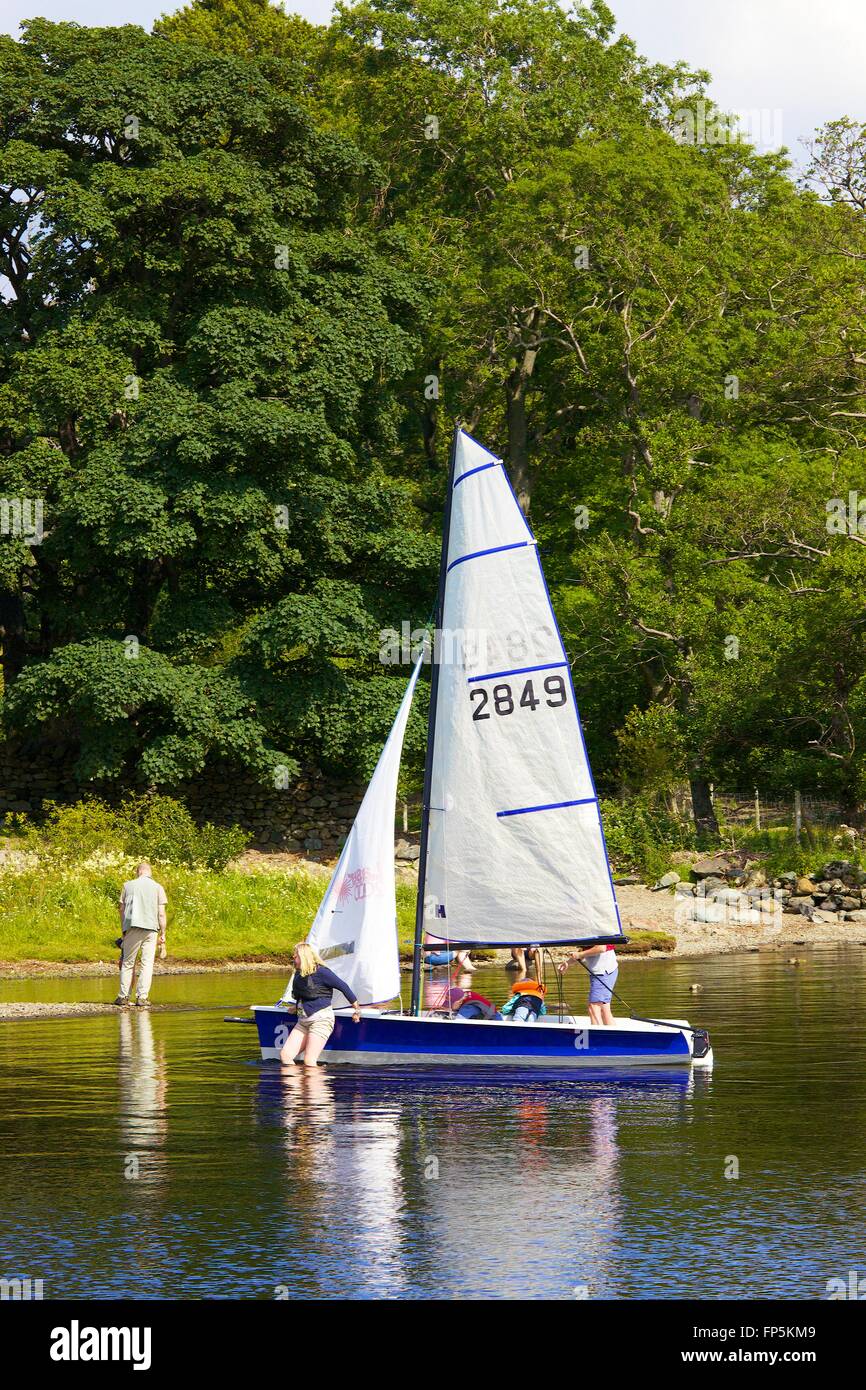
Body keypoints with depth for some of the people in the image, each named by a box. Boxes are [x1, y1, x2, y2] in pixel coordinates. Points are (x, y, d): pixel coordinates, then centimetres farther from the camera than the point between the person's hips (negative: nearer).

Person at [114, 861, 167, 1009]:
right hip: (151, 928, 0)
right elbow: (161, 913, 4)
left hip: (132, 926, 0)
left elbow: (122, 909, 10)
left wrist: (123, 930, 17)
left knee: (127, 962, 7)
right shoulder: (158, 887, 9)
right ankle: (142, 997, -3)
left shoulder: (128, 885, 11)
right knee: (147, 963, 2)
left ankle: (123, 996, 4)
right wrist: (162, 934, 9)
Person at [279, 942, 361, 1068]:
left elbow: (343, 987, -7)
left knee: (309, 1062, -17)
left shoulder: (320, 972, -10)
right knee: (285, 1056, -5)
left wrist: (357, 1009, -1)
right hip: (303, 1021, 8)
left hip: (321, 1020, -8)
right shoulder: (298, 975, 12)